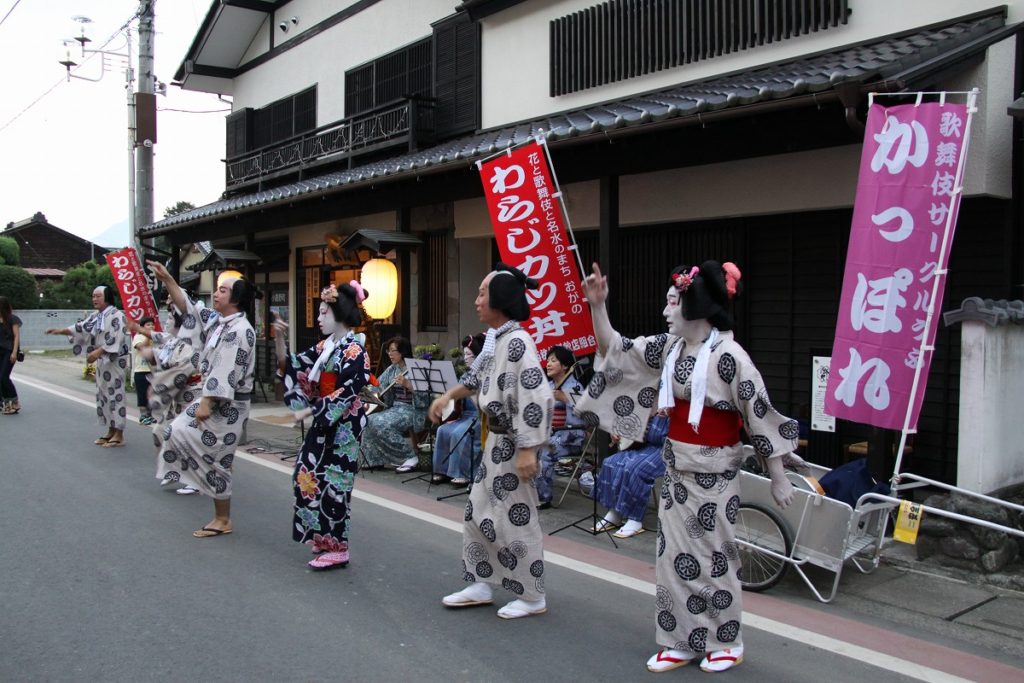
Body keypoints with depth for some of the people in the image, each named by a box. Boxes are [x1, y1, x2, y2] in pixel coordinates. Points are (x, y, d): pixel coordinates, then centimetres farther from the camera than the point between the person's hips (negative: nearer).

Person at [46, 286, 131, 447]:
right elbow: (81, 328, 13)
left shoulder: (116, 316, -13)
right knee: (103, 394, 11)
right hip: (101, 361, 9)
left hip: (114, 360, -9)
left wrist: (98, 352, -25)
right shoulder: (95, 317, 14)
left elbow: (115, 340, -21)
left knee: (114, 394, -7)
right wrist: (60, 330, 1)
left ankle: (119, 434, -2)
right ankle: (111, 431, 19)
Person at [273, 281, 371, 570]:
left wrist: (307, 412, -17)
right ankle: (323, 538, 25)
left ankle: (337, 549, 7)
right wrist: (279, 340, -5)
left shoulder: (354, 351, -15)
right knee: (308, 476, 12)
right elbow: (292, 366, 10)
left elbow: (344, 395, -20)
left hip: (343, 427, -9)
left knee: (332, 484, -4)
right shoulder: (325, 346, 9)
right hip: (323, 423, 9)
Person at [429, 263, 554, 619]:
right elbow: (478, 376, 26)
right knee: (479, 511, 15)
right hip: (497, 439, 9)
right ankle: (481, 585, 27)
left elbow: (536, 397, -27)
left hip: (514, 443, -9)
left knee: (515, 519, 1)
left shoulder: (517, 341, -21)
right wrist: (447, 396, 27)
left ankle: (533, 597, 17)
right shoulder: (495, 339, 8)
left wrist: (528, 450, -27)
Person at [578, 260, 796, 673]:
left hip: (713, 469, -6)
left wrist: (778, 478, -11)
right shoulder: (668, 347, 2)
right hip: (676, 465, 7)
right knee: (674, 551, 9)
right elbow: (614, 350, 9)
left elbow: (759, 414, -14)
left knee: (710, 554, 4)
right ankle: (683, 642, 22)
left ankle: (727, 642, 24)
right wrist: (597, 306, -3)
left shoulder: (728, 355, -18)